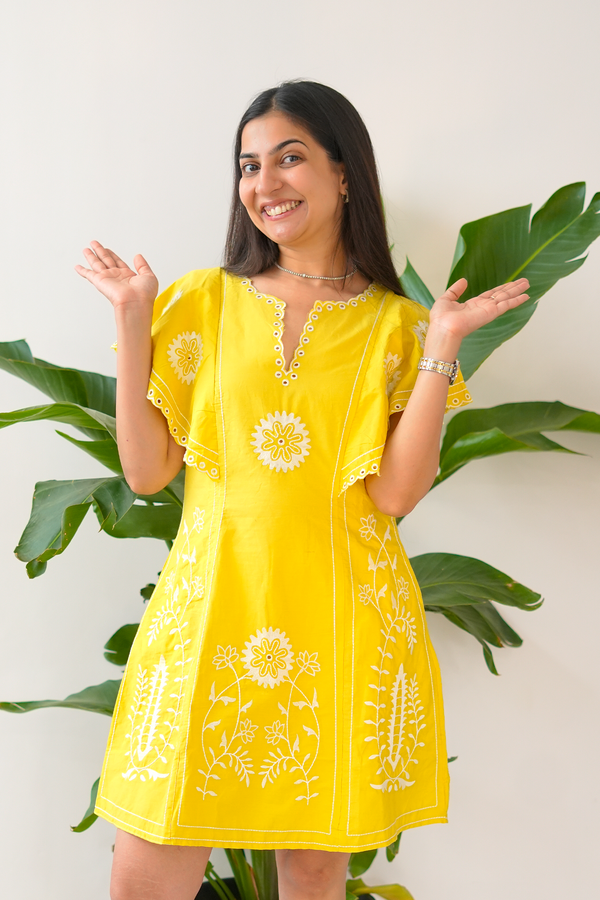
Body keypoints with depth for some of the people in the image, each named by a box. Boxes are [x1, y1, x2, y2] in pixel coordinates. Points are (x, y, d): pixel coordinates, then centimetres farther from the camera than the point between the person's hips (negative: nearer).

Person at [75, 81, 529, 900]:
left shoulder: (395, 325, 4)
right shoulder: (203, 302, 7)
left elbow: (395, 492, -8)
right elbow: (146, 471, 0)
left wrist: (442, 349, -12)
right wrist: (134, 323, -4)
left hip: (339, 626, 0)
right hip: (210, 614, 1)